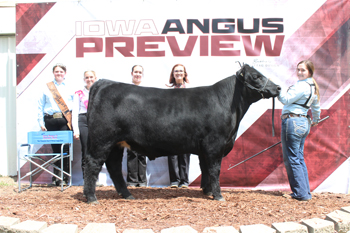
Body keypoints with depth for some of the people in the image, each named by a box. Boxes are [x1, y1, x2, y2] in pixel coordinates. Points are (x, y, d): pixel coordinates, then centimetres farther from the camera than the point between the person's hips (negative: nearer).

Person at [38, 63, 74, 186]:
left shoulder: (69, 88, 11)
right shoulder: (47, 88, 13)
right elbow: (40, 106, 12)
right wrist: (41, 122, 4)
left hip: (65, 120, -1)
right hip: (51, 121, 1)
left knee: (64, 148, -10)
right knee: (55, 149, 6)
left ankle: (64, 177, -2)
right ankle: (56, 177, 16)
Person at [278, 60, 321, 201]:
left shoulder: (301, 86, -13)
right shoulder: (313, 87, 18)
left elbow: (286, 99, -17)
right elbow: (316, 107, 31)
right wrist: (315, 121, 46)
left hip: (292, 122, -10)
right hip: (304, 123, 10)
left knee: (292, 159, -4)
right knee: (299, 158, 16)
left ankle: (301, 193, -2)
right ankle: (306, 192, 19)